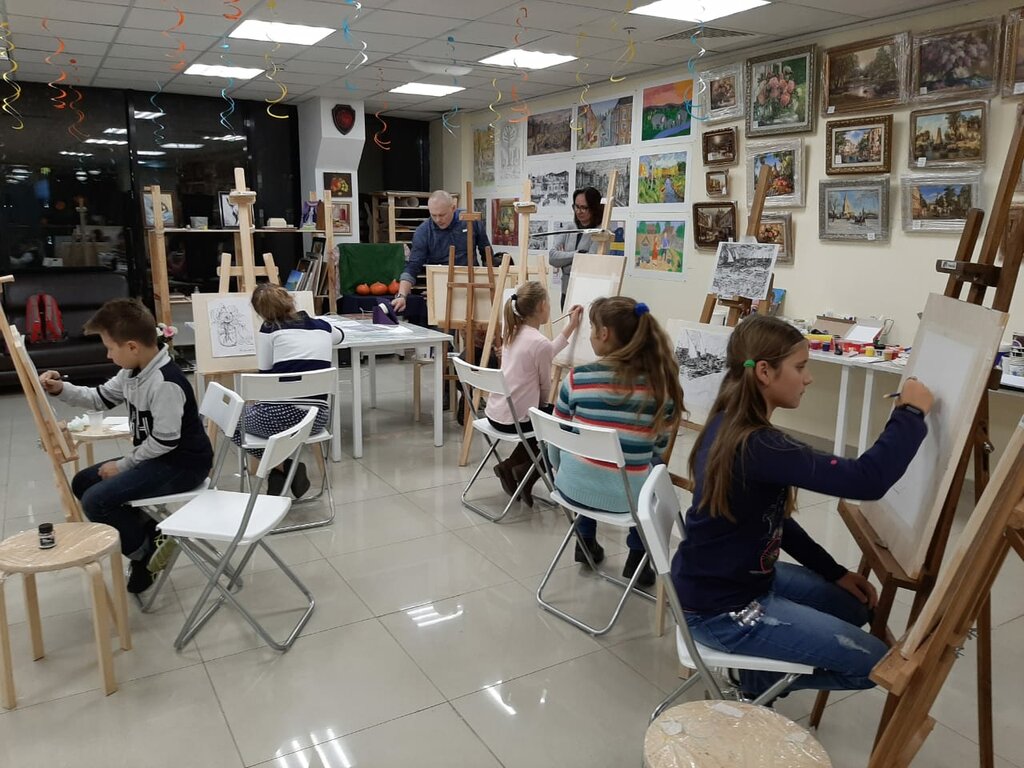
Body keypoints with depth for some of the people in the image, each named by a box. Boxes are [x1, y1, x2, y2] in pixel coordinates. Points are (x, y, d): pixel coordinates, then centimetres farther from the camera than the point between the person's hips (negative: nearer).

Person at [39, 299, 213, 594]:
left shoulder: (165, 383, -26)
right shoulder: (133, 372, 4)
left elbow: (164, 441, -24)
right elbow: (101, 398, 20)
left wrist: (122, 465, -12)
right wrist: (62, 389, 4)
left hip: (182, 464, -11)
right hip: (154, 456, 11)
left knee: (96, 501, -19)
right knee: (82, 482, 14)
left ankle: (146, 552, 3)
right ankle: (148, 531, 14)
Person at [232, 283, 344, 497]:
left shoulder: (269, 329, 1)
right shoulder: (321, 326, 14)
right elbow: (340, 335, 38)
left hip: (281, 415, -6)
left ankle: (284, 467, 7)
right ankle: (281, 470, 23)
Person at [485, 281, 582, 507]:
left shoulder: (512, 333, 6)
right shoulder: (540, 342, -19)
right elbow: (546, 390, -8)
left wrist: (570, 327, 20)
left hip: (495, 413, 8)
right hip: (514, 419, -8)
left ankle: (510, 466, 19)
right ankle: (524, 471, 9)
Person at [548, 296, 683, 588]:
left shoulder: (578, 378, -12)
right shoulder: (663, 384, -9)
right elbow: (659, 450, 2)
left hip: (574, 487, 1)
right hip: (627, 496, 0)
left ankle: (586, 541, 46)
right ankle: (637, 556, 31)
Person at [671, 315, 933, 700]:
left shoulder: (729, 425, 1)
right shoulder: (755, 446, -30)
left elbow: (773, 519, 10)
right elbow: (867, 480, -34)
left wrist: (834, 572, 10)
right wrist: (910, 413, -19)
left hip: (736, 578, 9)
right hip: (722, 609, -9)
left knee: (856, 606, 21)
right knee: (873, 662, -2)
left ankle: (764, 668, 23)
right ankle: (762, 678, 13)